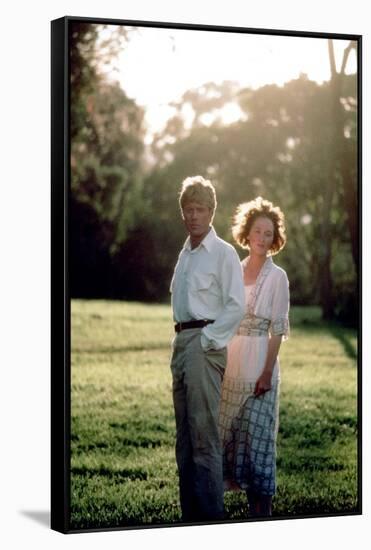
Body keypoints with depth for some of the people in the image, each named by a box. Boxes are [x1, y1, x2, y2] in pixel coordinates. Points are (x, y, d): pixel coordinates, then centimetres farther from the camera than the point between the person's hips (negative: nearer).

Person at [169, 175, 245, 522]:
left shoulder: (223, 253, -6)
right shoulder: (185, 254, 18)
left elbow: (236, 306, -13)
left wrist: (206, 338, -14)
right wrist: (179, 341, 15)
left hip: (206, 344, -8)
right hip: (182, 343, 8)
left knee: (204, 436, -11)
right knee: (184, 438, 11)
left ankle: (211, 513, -8)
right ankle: (190, 513, 17)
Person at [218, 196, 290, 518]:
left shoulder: (277, 277, -5)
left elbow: (277, 329, -8)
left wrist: (267, 372, -14)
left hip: (258, 362, -5)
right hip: (231, 361, 5)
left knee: (257, 430, -3)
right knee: (231, 428, 8)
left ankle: (261, 509, 4)